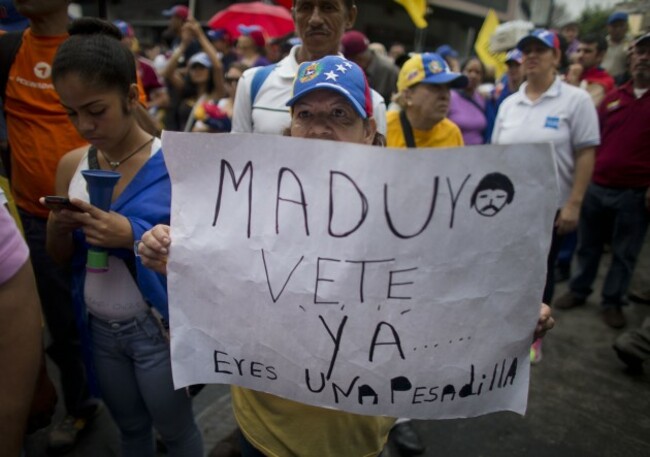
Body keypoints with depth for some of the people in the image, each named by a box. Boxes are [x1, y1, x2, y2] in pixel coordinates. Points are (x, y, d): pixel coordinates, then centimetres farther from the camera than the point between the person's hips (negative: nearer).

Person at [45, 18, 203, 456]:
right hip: (98, 327, 5)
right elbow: (61, 256, 8)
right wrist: (59, 226, -14)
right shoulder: (71, 165, -1)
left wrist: (132, 235, -28)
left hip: (155, 327, -5)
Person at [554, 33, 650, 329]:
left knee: (624, 253, 10)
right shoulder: (612, 97, 9)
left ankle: (612, 302, 24)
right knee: (588, 244, 14)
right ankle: (579, 290, 30)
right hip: (597, 186, 3)